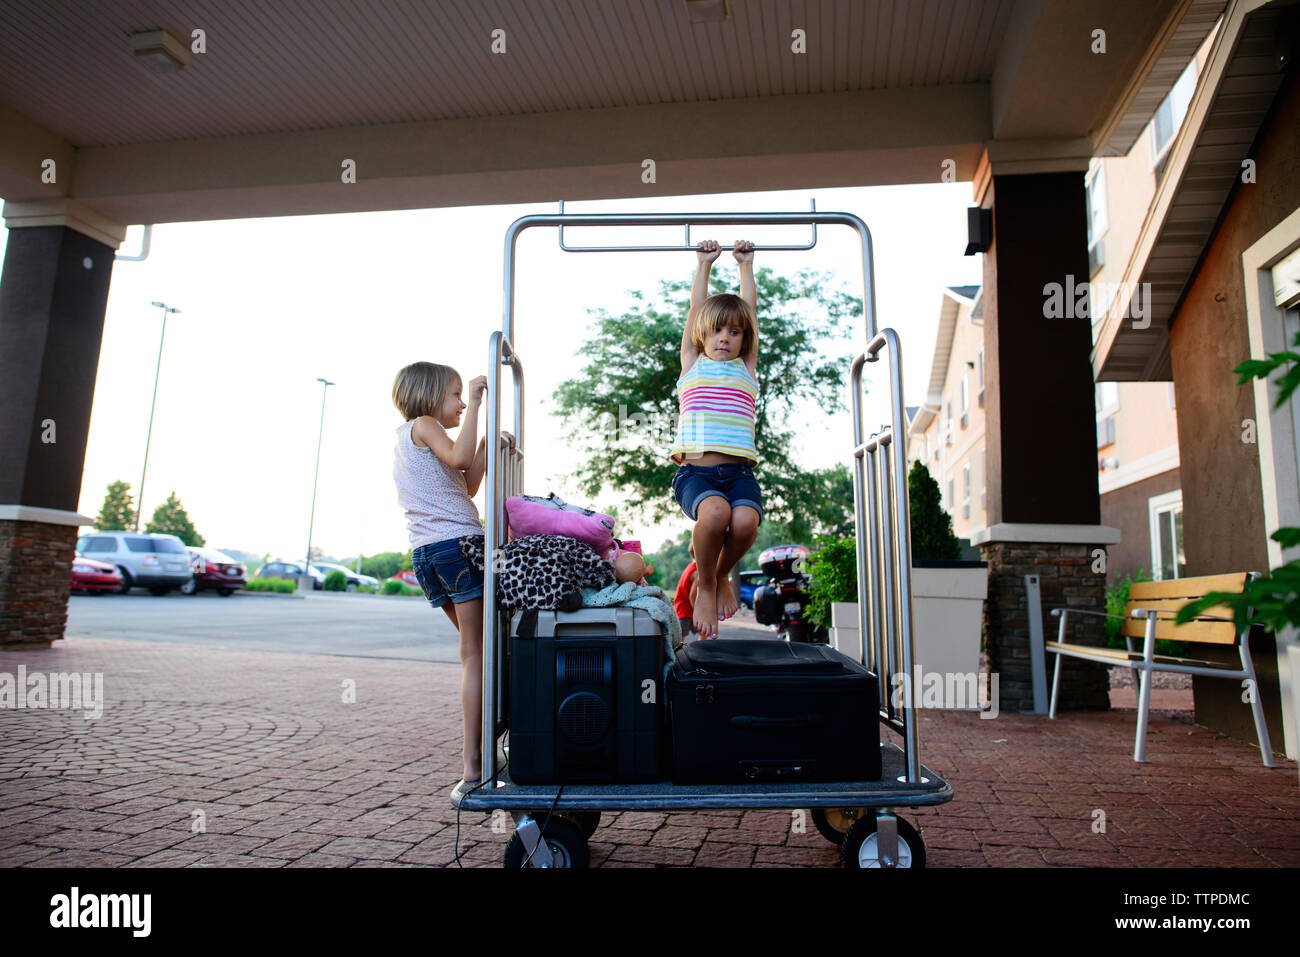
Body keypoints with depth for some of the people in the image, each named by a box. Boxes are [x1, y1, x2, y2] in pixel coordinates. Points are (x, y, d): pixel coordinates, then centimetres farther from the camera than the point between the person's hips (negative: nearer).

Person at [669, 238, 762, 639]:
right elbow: (696, 309, 21)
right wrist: (704, 264, 29)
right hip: (695, 471, -2)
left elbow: (750, 308, 25)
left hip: (739, 473, 2)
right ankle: (704, 585, -3)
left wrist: (746, 265, 32)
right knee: (714, 511, -33)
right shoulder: (692, 366, 19)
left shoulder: (746, 369, 21)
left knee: (745, 519, -28)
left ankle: (722, 576, 6)